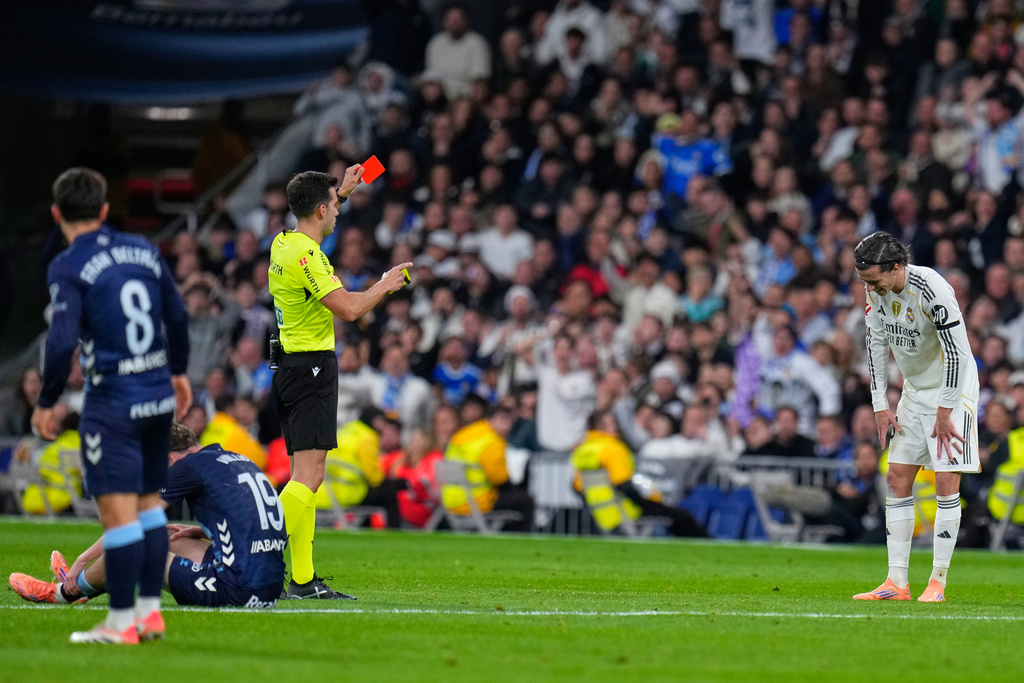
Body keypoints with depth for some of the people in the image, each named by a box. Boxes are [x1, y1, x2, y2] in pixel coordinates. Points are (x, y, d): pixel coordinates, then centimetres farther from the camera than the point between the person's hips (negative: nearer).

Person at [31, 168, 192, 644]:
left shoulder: (68, 268, -10)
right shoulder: (144, 251, 8)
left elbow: (62, 341, -19)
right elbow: (177, 316, 16)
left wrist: (46, 403, -7)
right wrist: (178, 372, 32)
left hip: (112, 402, -7)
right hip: (159, 395, 7)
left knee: (118, 510, -5)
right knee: (149, 502, 17)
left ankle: (121, 622, -3)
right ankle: (150, 609, 21)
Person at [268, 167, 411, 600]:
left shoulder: (283, 244, 12)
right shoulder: (306, 255, -16)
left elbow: (315, 221, 39)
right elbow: (349, 308, -22)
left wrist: (341, 190, 40)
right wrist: (385, 286, -5)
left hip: (290, 366, 10)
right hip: (312, 367, -10)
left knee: (306, 477, 8)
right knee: (308, 476, -14)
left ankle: (304, 579, 5)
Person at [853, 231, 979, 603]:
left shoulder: (932, 290, -26)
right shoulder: (878, 291, -5)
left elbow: (956, 352, -24)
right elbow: (877, 344, 6)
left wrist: (945, 412, -20)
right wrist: (880, 405, 1)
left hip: (952, 389, -7)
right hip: (914, 389, 7)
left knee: (947, 481, -10)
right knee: (897, 478, 2)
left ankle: (938, 583, -6)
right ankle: (896, 583, 4)